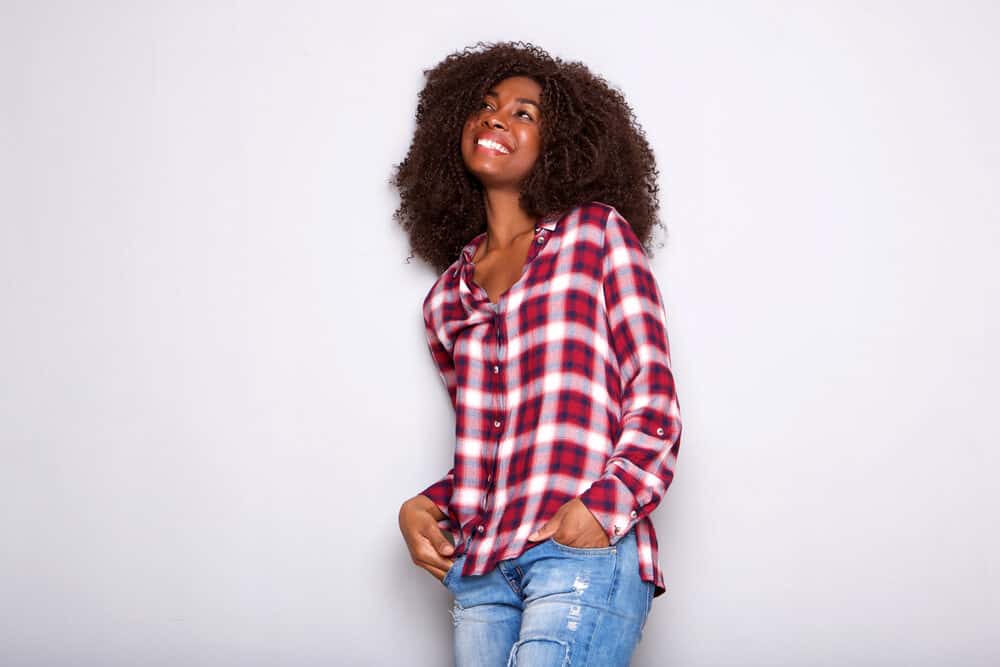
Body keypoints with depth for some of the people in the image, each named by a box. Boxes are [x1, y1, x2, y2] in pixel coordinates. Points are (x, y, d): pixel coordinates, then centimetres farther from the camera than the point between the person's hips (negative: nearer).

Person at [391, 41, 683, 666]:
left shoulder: (597, 232, 7)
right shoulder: (449, 293, 19)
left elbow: (653, 396, 0)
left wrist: (605, 505, -15)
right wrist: (427, 507, 6)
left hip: (582, 551, -4)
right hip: (478, 569, 5)